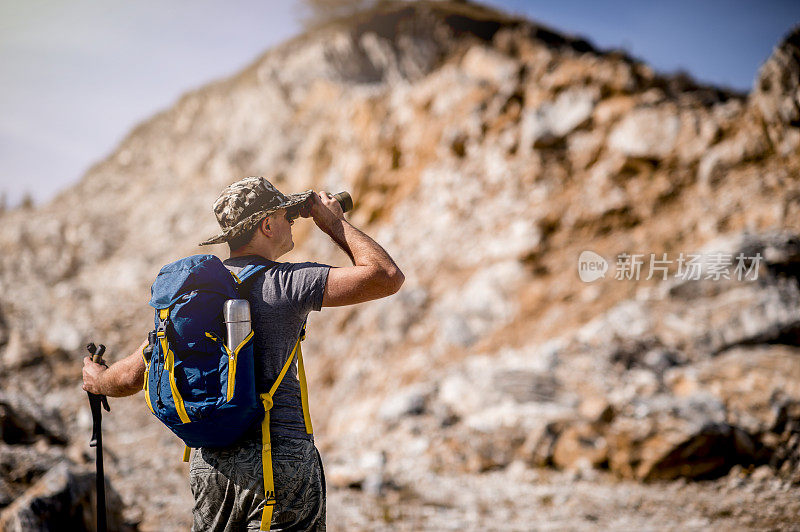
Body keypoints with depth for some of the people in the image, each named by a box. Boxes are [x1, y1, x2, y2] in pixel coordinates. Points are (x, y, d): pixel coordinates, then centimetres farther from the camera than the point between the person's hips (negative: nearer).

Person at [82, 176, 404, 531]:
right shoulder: (288, 282, -10)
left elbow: (133, 376, 12)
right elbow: (388, 277, -13)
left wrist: (97, 381, 35)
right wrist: (335, 224, 1)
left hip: (208, 463, 6)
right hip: (279, 460, -6)